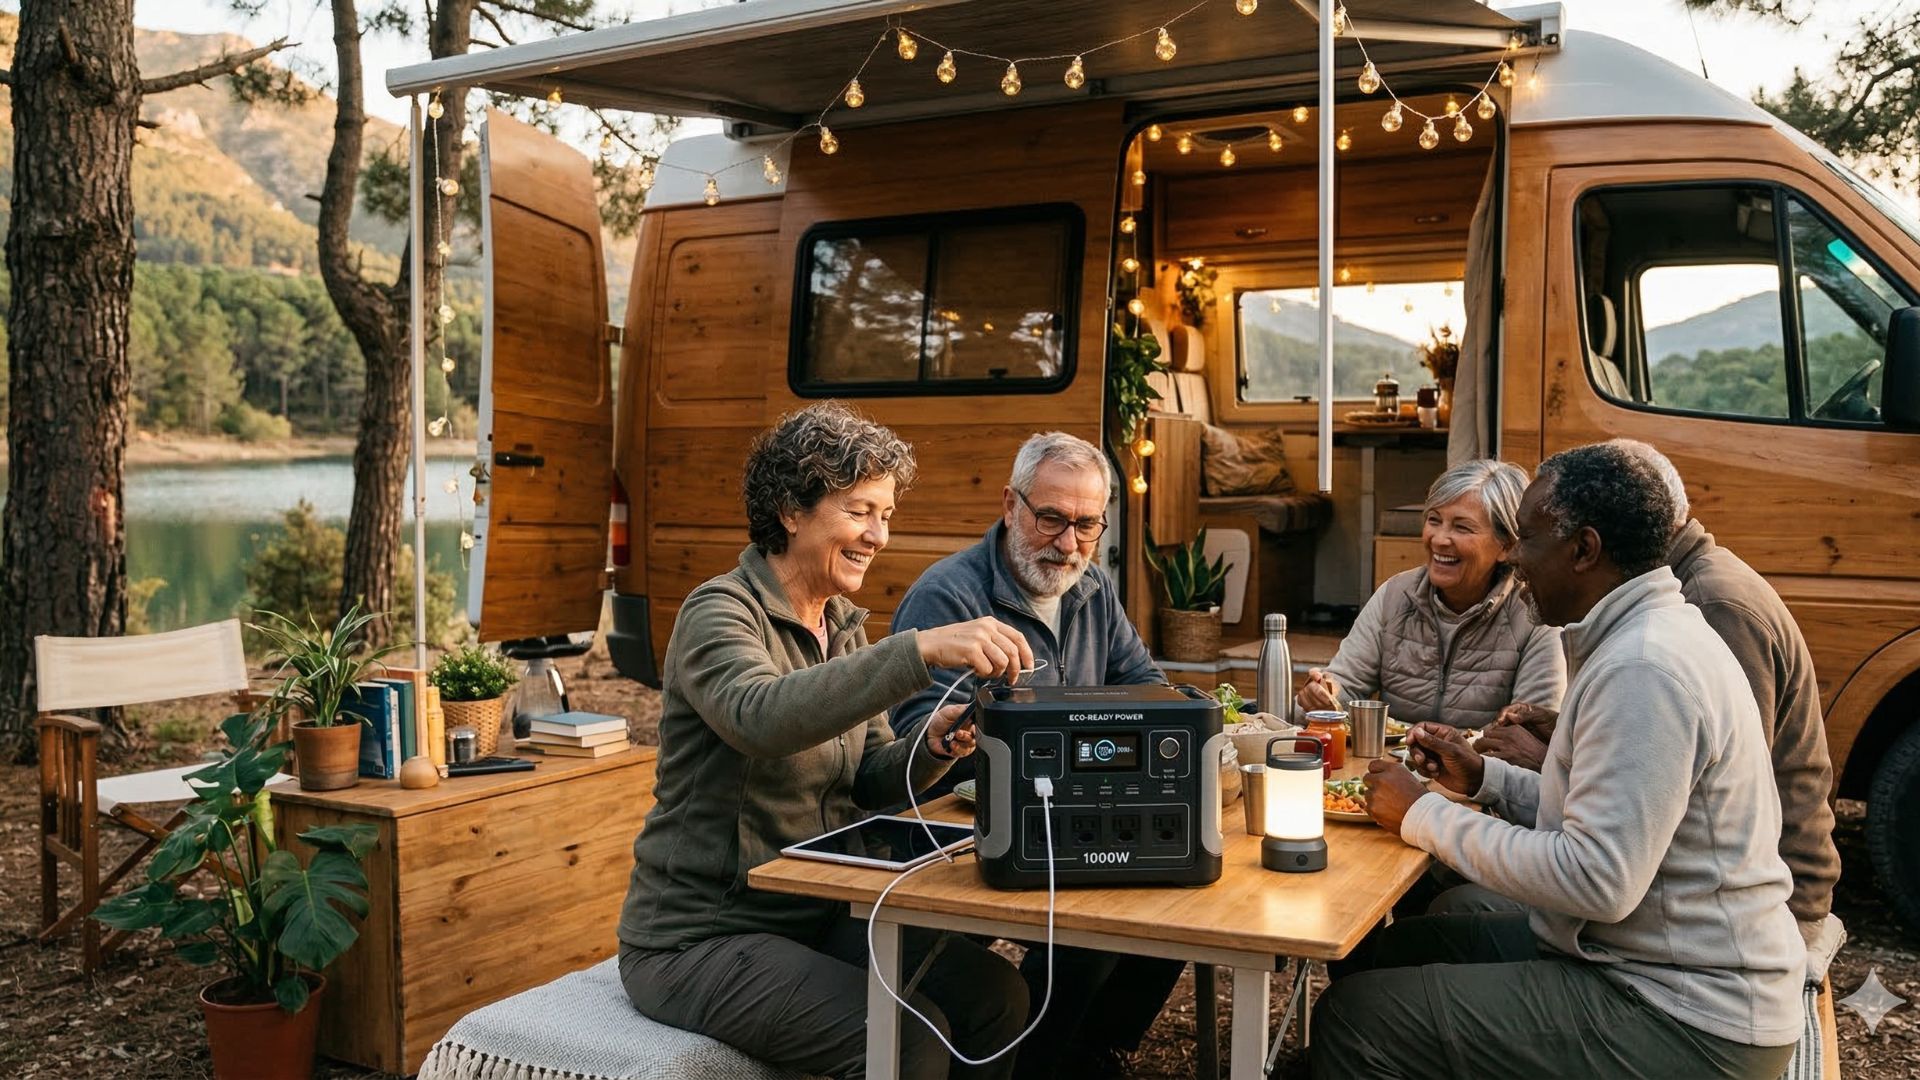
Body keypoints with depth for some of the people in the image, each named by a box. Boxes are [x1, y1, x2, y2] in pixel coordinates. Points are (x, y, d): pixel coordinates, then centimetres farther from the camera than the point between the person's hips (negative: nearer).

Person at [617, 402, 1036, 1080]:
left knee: (998, 997, -6)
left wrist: (929, 745, -15)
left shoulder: (842, 623, 9)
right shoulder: (722, 612, -15)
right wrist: (922, 650, -46)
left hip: (817, 914, 8)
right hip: (701, 939, -7)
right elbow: (762, 716, -38)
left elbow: (869, 783, 7)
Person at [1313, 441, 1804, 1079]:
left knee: (1355, 1016, -14)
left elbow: (1598, 881, -27)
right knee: (1404, 944, 15)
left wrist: (1425, 817, -17)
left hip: (1691, 1025, -10)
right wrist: (1484, 778, 10)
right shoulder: (1646, 637, 11)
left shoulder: (1644, 670, -23)